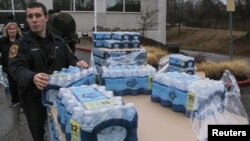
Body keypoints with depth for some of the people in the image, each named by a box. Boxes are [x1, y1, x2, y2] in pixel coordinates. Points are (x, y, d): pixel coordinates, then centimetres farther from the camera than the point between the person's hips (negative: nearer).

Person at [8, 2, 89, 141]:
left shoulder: (59, 41, 6)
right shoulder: (21, 44, -8)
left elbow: (70, 59, 10)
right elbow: (17, 68, -21)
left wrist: (78, 63, -16)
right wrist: (32, 77, -44)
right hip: (34, 97, -3)